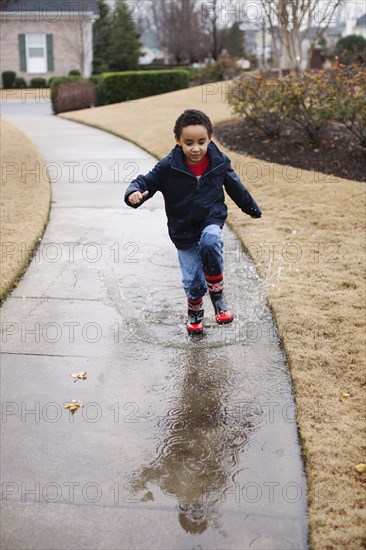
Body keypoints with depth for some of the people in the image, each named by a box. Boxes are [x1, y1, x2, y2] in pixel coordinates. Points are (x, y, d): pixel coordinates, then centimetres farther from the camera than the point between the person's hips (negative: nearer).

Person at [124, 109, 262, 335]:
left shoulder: (219, 162, -6)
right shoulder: (168, 167, -14)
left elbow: (235, 187, 10)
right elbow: (146, 182, -10)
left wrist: (252, 208, 24)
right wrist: (134, 193, -35)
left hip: (211, 220, 0)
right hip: (183, 229, 0)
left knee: (211, 242, -35)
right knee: (193, 280, 0)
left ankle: (217, 293, -12)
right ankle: (195, 312, 35)